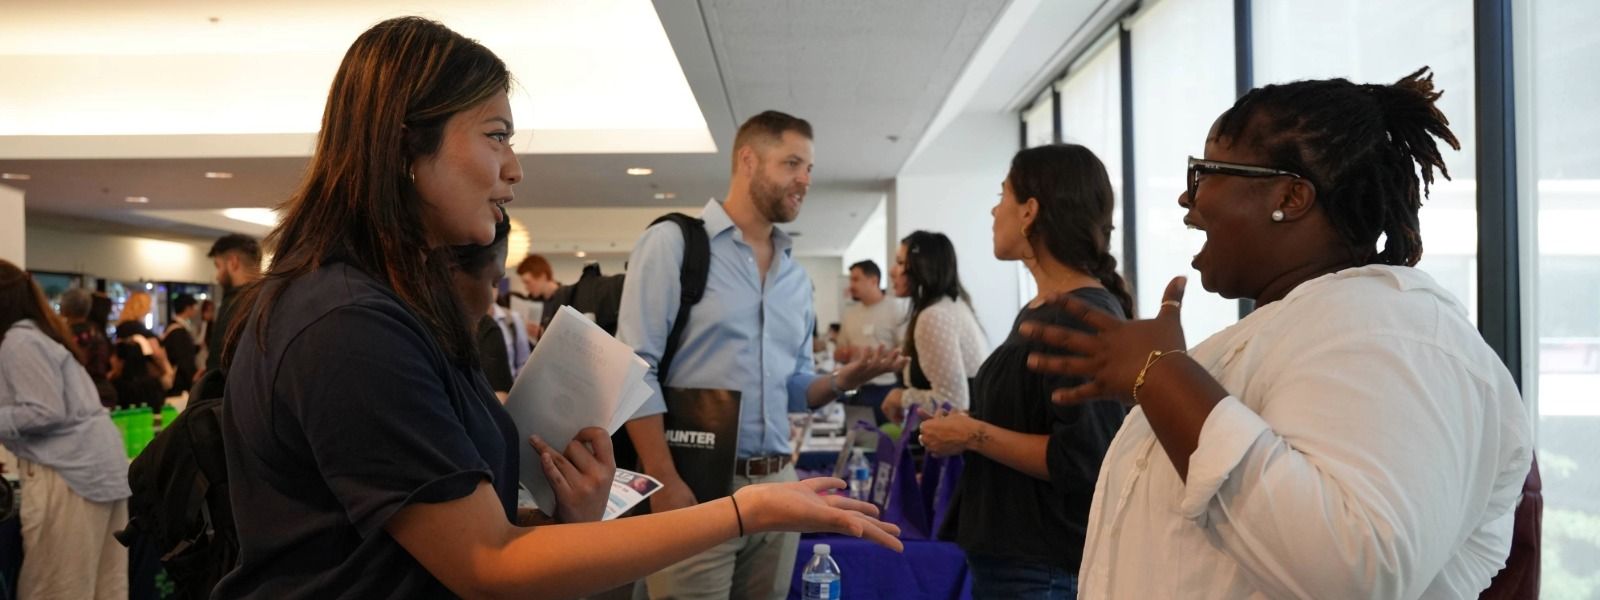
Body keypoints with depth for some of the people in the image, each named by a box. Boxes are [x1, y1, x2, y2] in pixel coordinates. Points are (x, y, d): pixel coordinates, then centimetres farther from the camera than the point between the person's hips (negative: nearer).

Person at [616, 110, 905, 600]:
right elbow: (634, 370, -12)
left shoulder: (796, 277, 15)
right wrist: (666, 483, -18)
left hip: (777, 484, 6)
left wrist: (841, 381, -3)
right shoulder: (673, 243, -5)